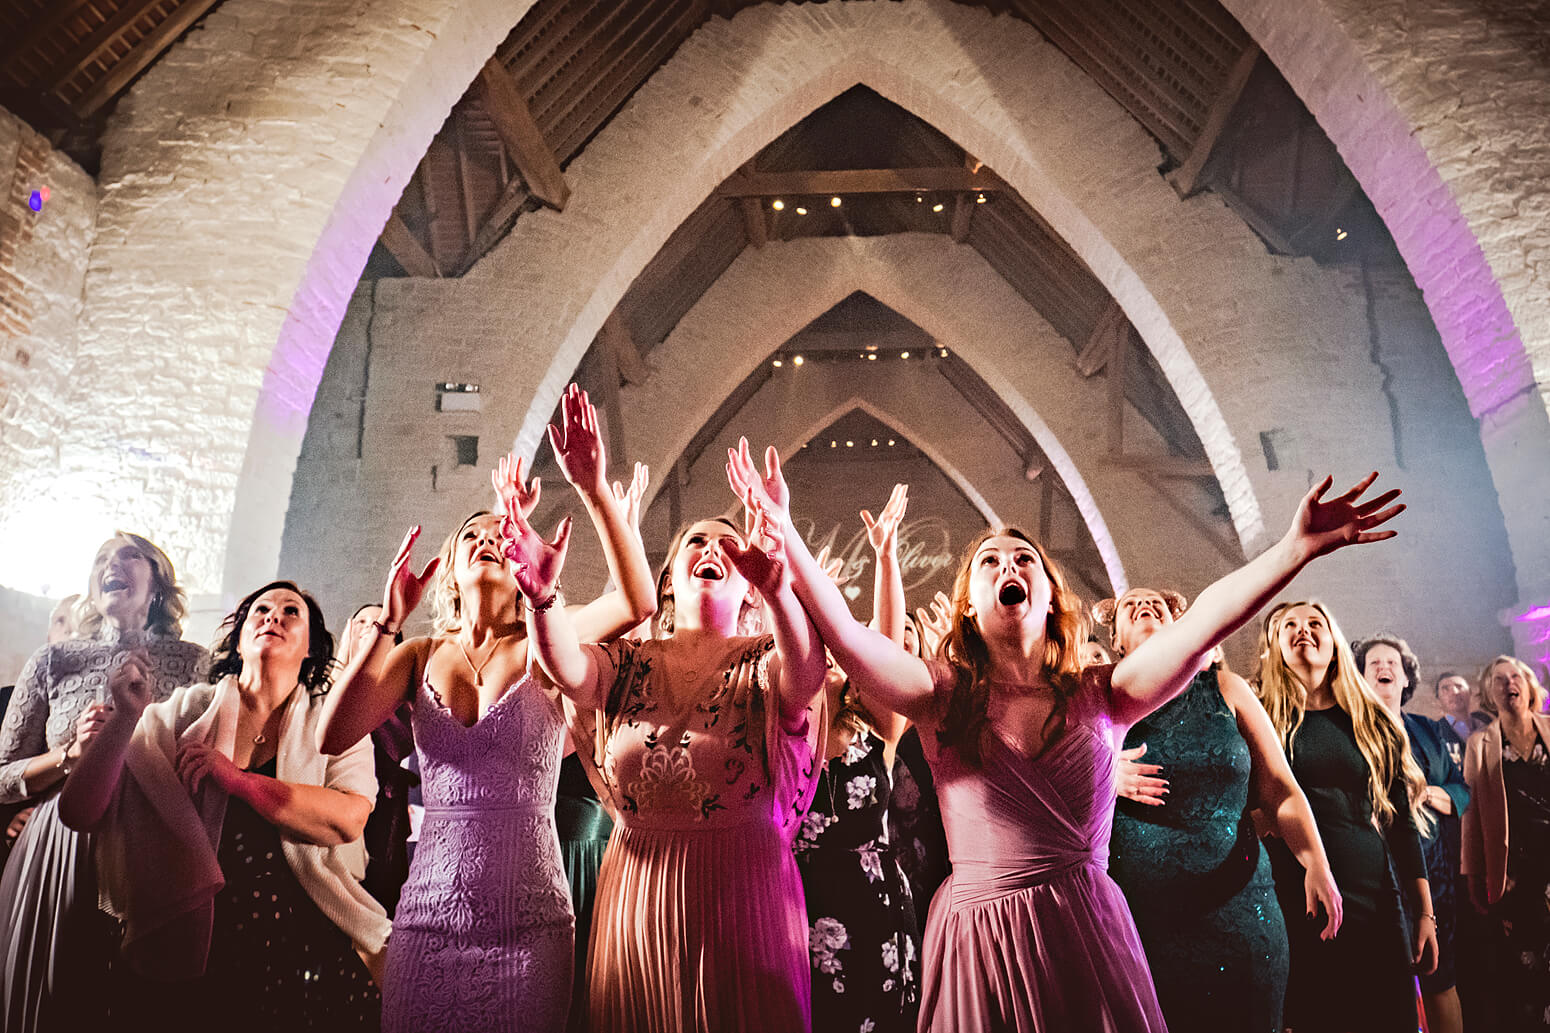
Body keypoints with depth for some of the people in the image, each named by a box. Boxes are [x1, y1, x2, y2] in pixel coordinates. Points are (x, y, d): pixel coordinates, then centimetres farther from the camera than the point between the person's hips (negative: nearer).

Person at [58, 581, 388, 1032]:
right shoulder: (187, 708, 5)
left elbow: (348, 820, -15)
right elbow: (78, 811, -2)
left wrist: (234, 777, -17)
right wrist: (127, 716, -16)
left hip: (303, 945, 0)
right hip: (191, 948, 1)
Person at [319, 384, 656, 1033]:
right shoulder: (421, 655, 7)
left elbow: (638, 602, -18)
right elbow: (333, 737, -7)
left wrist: (595, 492, -26)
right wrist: (389, 622, -12)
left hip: (530, 924, -1)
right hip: (429, 916, 2)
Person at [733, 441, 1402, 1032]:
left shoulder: (1097, 697, 1)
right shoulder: (943, 698, -2)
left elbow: (1202, 622, -10)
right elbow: (843, 632, -14)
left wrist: (1296, 549, -21)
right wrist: (785, 534, -24)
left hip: (1089, 935, 1)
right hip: (978, 939, -1)